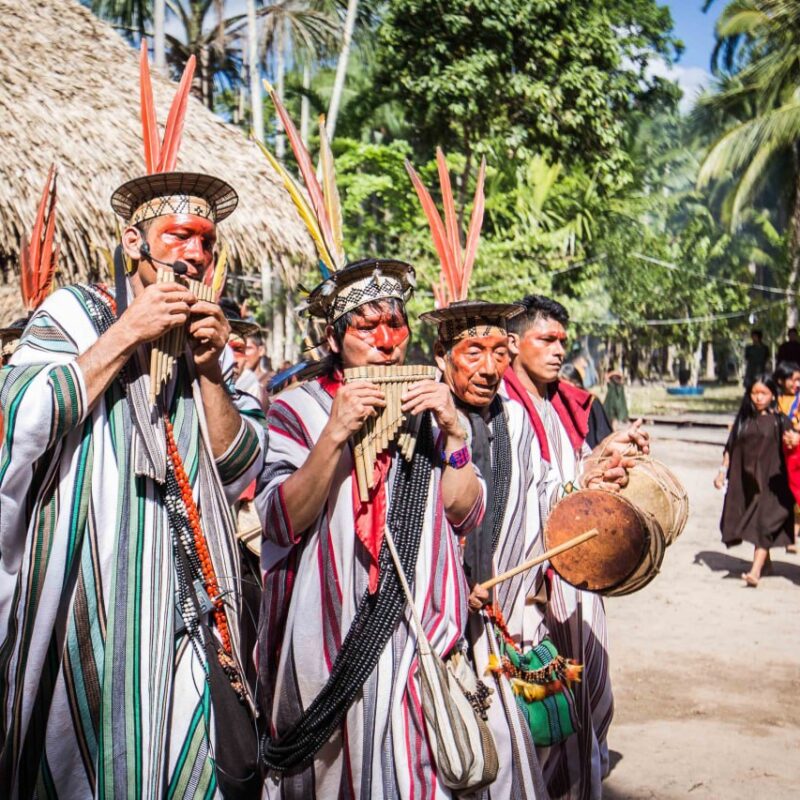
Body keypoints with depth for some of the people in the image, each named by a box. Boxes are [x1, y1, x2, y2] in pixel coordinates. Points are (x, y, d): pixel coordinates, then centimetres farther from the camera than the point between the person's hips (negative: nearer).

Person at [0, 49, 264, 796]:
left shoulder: (200, 338, 16)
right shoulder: (73, 312, 1)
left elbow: (239, 473, 10)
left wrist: (207, 370, -3)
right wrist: (126, 334, -13)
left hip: (183, 607, 5)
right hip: (92, 596, -5)